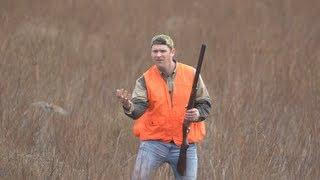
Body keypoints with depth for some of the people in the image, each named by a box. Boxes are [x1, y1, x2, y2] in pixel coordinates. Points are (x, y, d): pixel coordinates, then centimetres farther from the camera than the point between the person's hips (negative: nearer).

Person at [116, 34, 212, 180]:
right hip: (153, 143, -1)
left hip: (185, 143, 1)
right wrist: (128, 106, -41)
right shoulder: (145, 80, -4)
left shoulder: (191, 75, 1)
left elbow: (205, 103, 8)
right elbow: (138, 110, -18)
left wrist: (198, 113, -15)